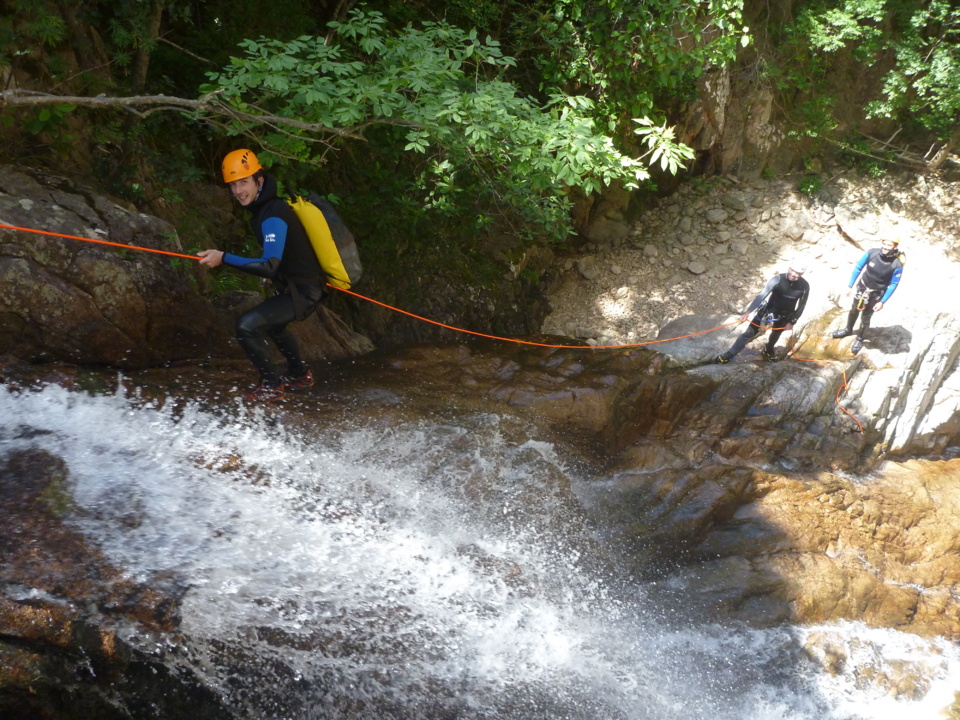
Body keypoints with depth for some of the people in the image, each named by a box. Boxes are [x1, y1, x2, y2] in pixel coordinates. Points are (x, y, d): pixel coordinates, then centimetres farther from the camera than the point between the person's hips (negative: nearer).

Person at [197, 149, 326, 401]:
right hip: (301, 284, 11)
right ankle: (300, 374, 46)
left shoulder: (272, 217, -24)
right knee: (270, 322, 32)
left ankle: (272, 384, 1)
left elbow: (270, 266, -33)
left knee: (247, 326, -18)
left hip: (303, 292, -11)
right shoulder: (263, 208, 8)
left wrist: (224, 258, -34)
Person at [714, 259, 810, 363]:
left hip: (784, 317, 2)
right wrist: (748, 311, -34)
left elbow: (801, 306, -6)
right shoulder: (778, 279, -26)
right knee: (749, 333, -4)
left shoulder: (804, 286, -19)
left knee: (775, 335, 25)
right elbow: (762, 295, -29)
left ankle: (768, 351, 56)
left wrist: (791, 322, -3)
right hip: (768, 310, -2)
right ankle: (729, 355, 4)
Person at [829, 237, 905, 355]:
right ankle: (848, 329, 50)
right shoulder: (872, 253, -24)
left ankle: (859, 339, 33)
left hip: (876, 294, -3)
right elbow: (858, 268, -10)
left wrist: (882, 302, -14)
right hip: (862, 287, 3)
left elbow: (893, 285, -16)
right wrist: (850, 286, -6)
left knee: (865, 317, 9)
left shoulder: (897, 264, -28)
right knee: (854, 310, 23)